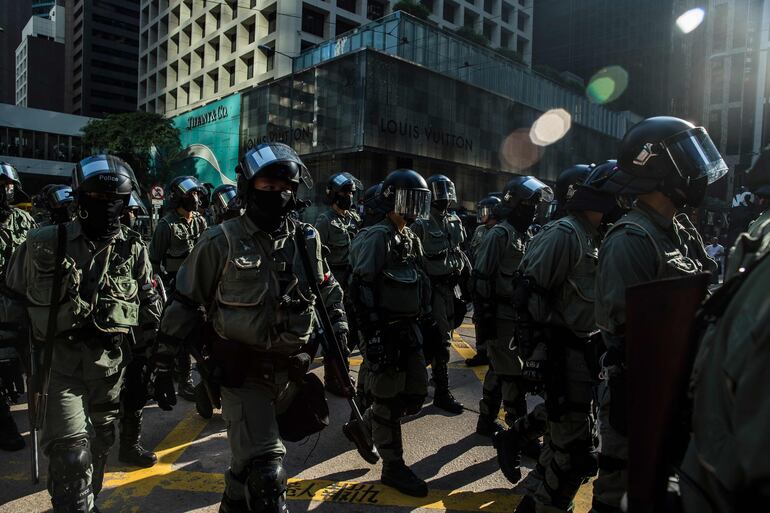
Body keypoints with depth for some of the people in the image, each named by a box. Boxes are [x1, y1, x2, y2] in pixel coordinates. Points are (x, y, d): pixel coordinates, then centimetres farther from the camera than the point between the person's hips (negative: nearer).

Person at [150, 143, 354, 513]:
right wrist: (163, 362, -3)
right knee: (266, 470, -8)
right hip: (241, 371, -4)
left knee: (250, 453, 24)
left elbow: (327, 286, 16)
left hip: (289, 370, 5)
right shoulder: (222, 241, -12)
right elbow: (185, 302, -5)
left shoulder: (307, 240, 0)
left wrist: (337, 320, 5)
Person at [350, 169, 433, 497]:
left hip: (408, 330, 9)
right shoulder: (378, 237, -15)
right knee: (389, 401, 4)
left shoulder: (411, 238, 12)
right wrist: (372, 336, -23)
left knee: (415, 395, 14)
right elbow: (360, 290, -20)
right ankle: (393, 467, 21)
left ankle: (366, 425, 37)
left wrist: (423, 326, 21)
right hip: (384, 332, -9)